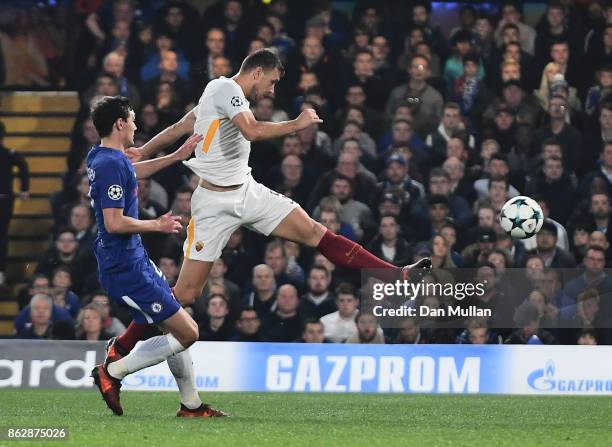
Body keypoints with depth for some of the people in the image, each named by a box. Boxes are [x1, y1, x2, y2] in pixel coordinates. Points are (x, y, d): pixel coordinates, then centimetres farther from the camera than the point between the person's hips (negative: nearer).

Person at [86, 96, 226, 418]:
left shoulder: (99, 157, 10)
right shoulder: (111, 164, -21)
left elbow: (133, 172, 33)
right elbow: (114, 223, -26)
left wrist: (177, 156, 34)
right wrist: (158, 225, -12)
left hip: (134, 258, 10)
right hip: (125, 267, -10)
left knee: (178, 327, 17)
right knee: (187, 333, -8)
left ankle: (191, 405, 23)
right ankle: (112, 372, 0)